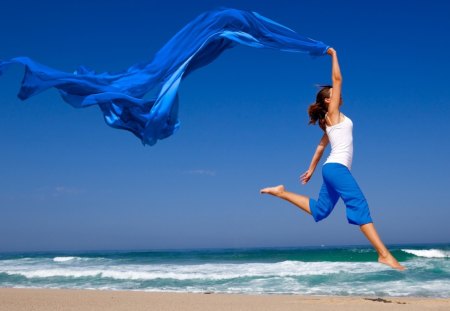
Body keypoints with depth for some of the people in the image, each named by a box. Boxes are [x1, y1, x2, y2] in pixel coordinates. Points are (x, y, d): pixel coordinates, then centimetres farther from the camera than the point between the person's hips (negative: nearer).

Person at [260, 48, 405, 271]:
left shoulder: (331, 120, 22)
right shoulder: (332, 113, -1)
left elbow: (322, 144, 25)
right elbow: (337, 79, -5)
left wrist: (311, 169, 28)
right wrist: (334, 55, 5)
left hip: (334, 168, 10)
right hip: (336, 167, -10)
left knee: (319, 210, 12)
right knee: (360, 207, -16)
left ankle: (282, 193, 16)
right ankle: (384, 255, -21)